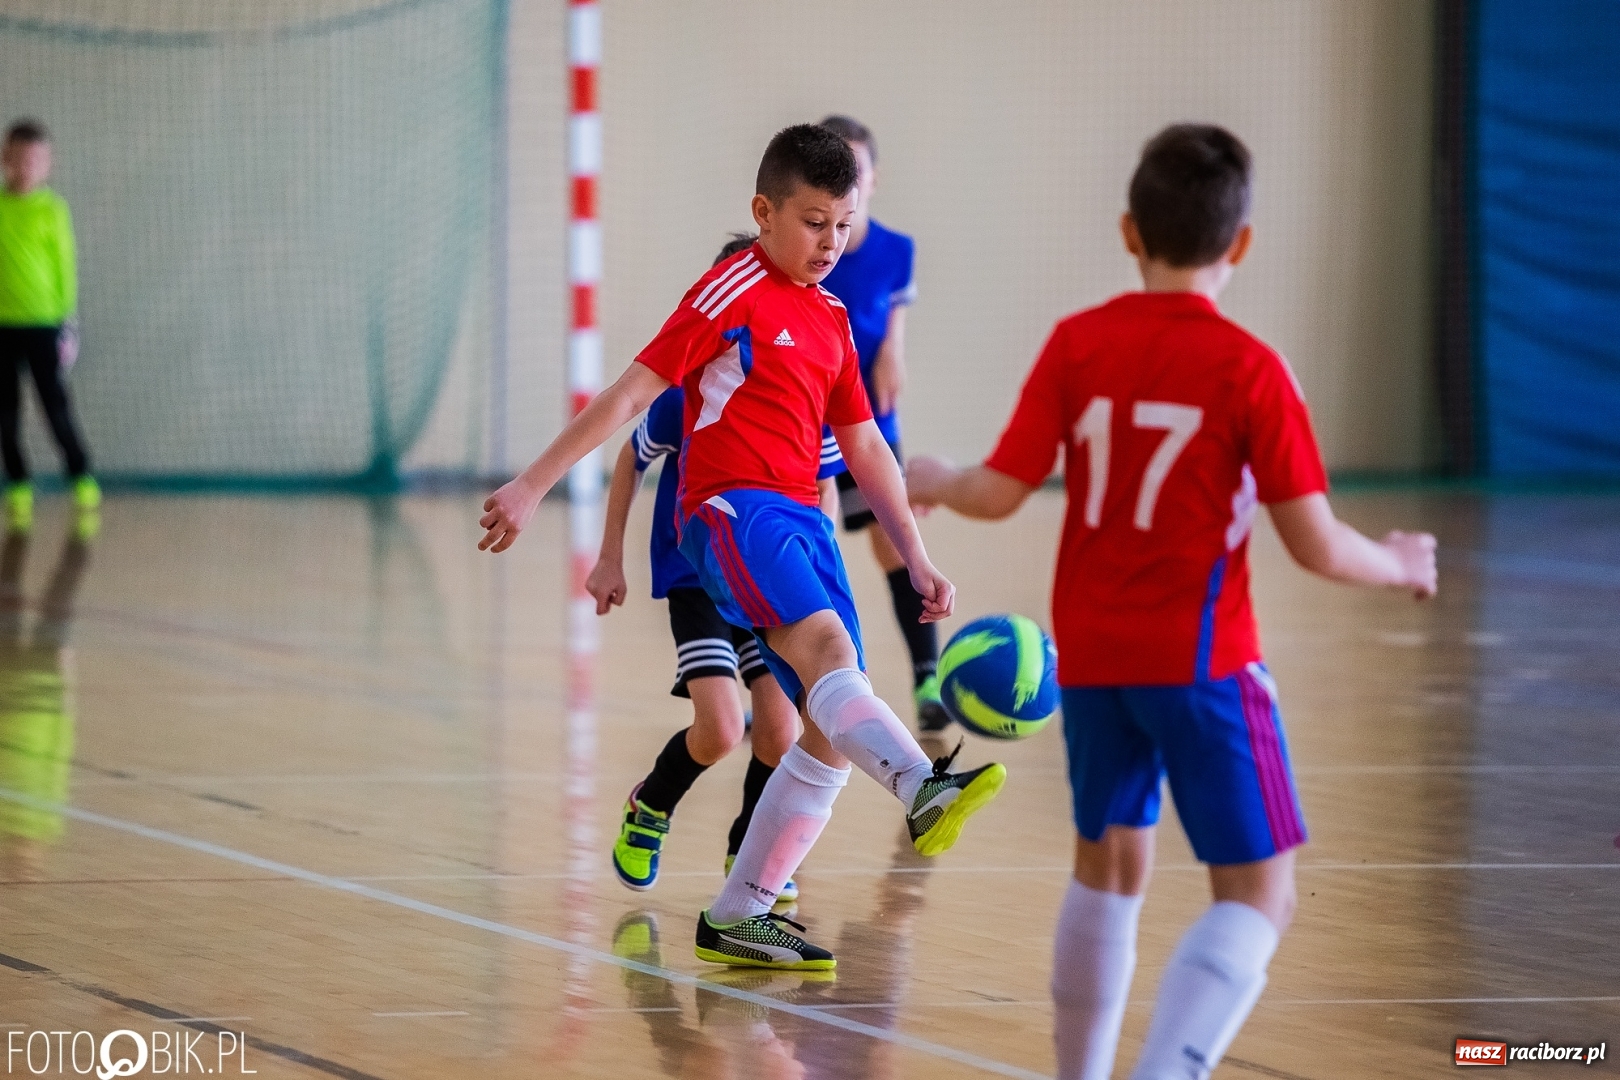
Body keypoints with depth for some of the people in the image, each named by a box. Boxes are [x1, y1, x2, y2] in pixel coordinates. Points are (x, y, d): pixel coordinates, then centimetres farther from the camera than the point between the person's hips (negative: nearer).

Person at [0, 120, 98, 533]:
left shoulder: (51, 209, -4)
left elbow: (65, 265, 0)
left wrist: (68, 320, -2)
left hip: (43, 320, -3)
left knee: (55, 403, -2)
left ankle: (81, 480, 12)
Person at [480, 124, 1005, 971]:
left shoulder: (832, 319, 20)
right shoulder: (735, 290, -2)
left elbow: (863, 447, 27)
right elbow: (631, 393, -4)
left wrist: (916, 559, 23)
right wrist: (532, 487, -8)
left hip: (801, 521, 8)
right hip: (731, 510, -8)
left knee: (832, 734, 0)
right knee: (827, 644, -33)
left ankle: (738, 917, 9)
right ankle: (924, 792, -58)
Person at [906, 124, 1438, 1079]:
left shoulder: (1077, 344, -2)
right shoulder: (1250, 370, -11)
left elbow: (1000, 493, -2)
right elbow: (1317, 546, -11)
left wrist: (935, 484, 20)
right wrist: (1398, 566, 9)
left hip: (1090, 652, 5)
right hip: (1201, 659, -5)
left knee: (1110, 865, 23)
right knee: (1260, 895, -3)